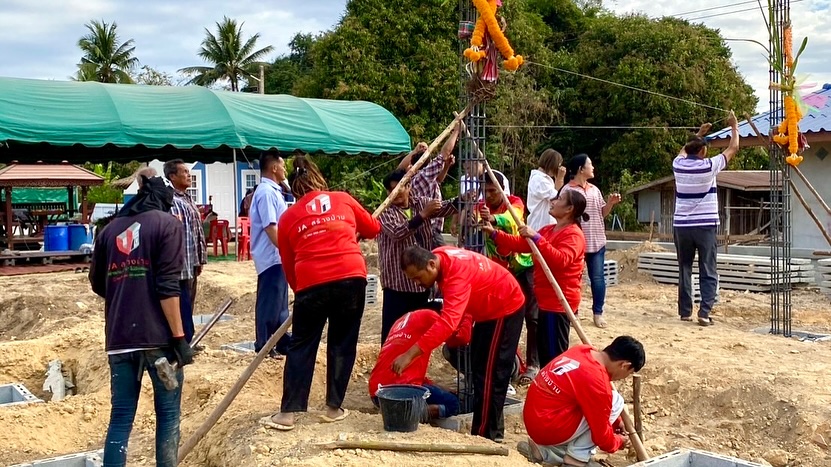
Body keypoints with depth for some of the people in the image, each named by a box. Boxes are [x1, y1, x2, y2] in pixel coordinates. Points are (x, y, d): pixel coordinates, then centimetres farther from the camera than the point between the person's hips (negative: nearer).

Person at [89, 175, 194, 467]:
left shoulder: (110, 229, 13)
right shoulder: (167, 224, -1)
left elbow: (97, 284, 21)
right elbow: (167, 286, -12)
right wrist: (179, 337, -11)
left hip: (118, 338, 4)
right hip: (157, 336, -4)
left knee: (120, 418, 9)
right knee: (168, 414, 7)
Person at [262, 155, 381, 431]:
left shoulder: (288, 218, 12)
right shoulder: (343, 200, 14)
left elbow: (288, 265, 14)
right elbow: (373, 228, 27)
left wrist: (299, 289, 29)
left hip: (311, 284, -1)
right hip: (351, 277, 1)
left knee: (301, 346, 9)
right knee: (342, 343, 13)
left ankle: (287, 413, 7)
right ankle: (334, 408, 18)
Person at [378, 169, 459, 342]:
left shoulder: (421, 203, 8)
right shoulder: (385, 211, -6)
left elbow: (445, 208, -6)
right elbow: (396, 232, -23)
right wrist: (422, 215, -31)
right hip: (398, 281, -5)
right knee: (393, 329, -3)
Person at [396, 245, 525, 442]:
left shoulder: (457, 273, -37)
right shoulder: (438, 257, -10)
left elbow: (447, 322, -48)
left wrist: (410, 354, -52)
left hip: (505, 309, -10)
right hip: (487, 310, 10)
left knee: (489, 375, -9)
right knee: (479, 370, 15)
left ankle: (485, 435, -1)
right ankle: (492, 430, 25)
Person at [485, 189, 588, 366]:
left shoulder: (573, 235, -15)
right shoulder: (548, 230, 16)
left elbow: (560, 260, -32)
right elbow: (521, 244, 14)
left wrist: (536, 238, -36)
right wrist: (494, 234, 4)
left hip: (560, 301, -10)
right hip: (547, 299, 10)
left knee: (555, 352, -6)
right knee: (543, 348, 17)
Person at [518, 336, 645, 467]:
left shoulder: (583, 351, 3)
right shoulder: (596, 383, -21)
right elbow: (601, 436, -8)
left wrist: (616, 421, 27)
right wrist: (619, 441, 12)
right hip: (548, 429, -9)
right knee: (615, 401, -5)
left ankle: (545, 451, 13)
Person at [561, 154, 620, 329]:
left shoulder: (595, 190, 12)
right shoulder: (568, 190, -7)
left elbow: (602, 213, 16)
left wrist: (611, 203, -1)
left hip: (596, 241, 5)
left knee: (597, 277, 4)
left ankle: (597, 313, 13)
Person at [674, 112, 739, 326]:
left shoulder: (678, 165, 3)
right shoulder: (709, 166, -7)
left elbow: (685, 150, 28)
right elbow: (733, 149, 7)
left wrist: (699, 134, 38)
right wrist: (734, 127, 22)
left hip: (681, 225, 4)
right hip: (705, 225, -4)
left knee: (684, 269, 11)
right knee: (708, 272, 0)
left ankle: (685, 311, 12)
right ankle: (704, 312, -10)